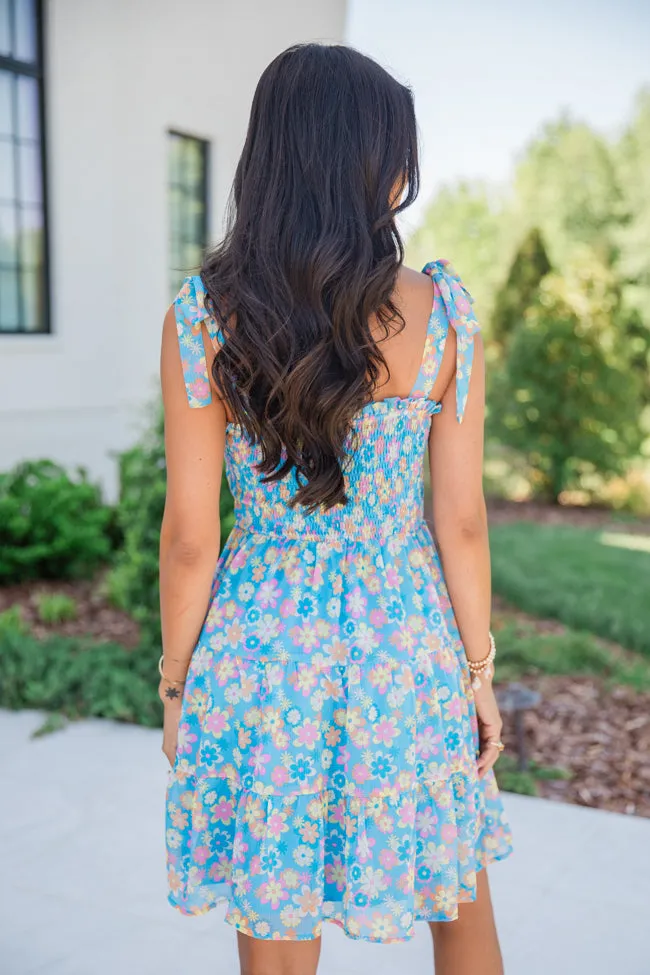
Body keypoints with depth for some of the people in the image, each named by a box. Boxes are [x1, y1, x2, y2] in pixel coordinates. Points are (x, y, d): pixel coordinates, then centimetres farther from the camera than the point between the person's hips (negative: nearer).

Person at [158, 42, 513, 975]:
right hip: (405, 648, 1)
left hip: (261, 650, 0)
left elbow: (189, 538, -8)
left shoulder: (204, 314, -10)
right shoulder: (443, 311, -10)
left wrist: (176, 687, 5)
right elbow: (461, 520, -6)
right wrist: (480, 670, 7)